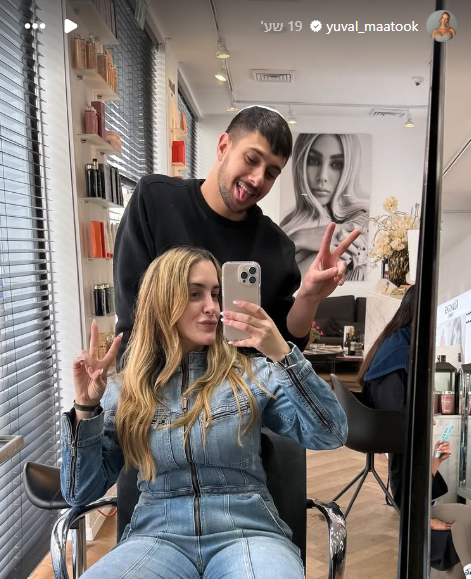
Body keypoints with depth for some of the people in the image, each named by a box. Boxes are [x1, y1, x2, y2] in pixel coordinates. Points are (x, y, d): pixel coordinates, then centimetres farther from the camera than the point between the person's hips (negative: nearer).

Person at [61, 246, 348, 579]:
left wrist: (283, 355, -20)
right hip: (158, 537, 1)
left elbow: (330, 435, -7)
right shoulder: (124, 392, 5)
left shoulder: (252, 374, 1)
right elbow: (80, 493, 6)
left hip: (247, 532, 0)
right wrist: (86, 408, -9)